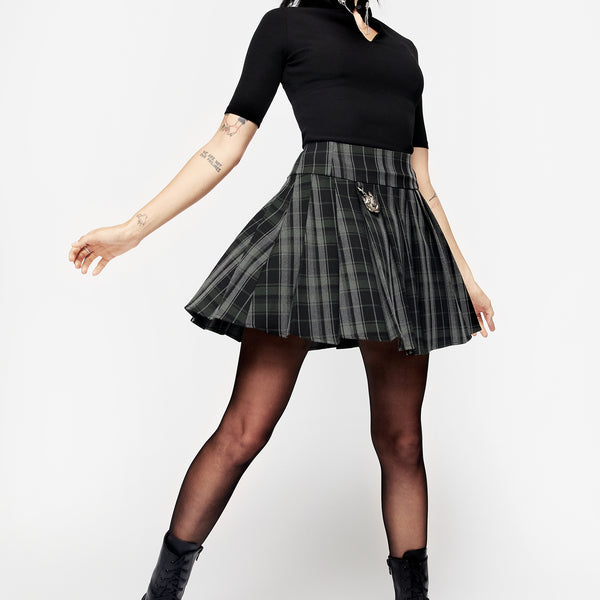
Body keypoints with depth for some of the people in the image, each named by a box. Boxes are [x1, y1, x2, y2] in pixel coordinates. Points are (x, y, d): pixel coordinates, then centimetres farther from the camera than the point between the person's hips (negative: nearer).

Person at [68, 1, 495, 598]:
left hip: (404, 231, 5)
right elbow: (227, 145, 5)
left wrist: (462, 271, 20)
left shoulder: (403, 48, 25)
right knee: (244, 431, -6)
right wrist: (133, 229, -1)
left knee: (401, 441, 6)